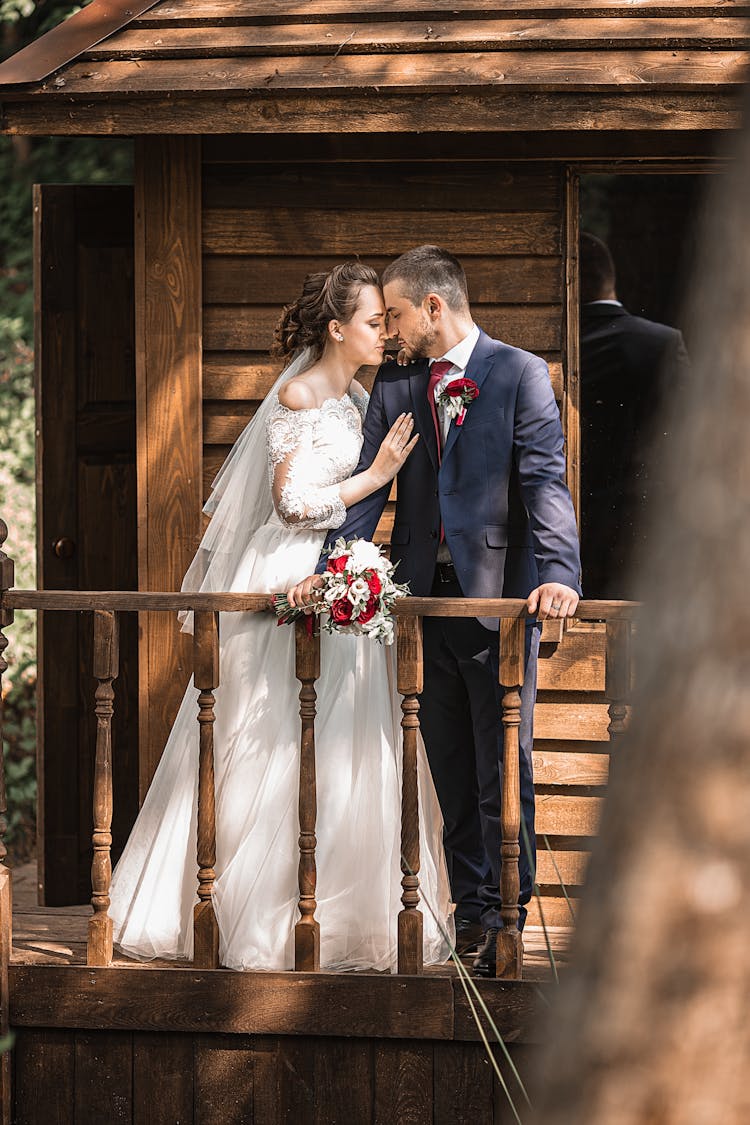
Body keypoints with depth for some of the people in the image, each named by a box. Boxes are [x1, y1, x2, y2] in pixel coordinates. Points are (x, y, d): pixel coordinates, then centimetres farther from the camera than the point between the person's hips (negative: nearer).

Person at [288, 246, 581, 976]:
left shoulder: (520, 374, -2)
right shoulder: (393, 384, 12)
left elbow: (546, 481, -10)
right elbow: (368, 486, 9)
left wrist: (558, 573, -23)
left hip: (498, 589, -5)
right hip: (423, 589, 5)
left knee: (502, 763, -2)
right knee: (449, 764, 9)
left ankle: (507, 918, 5)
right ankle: (471, 908, 16)